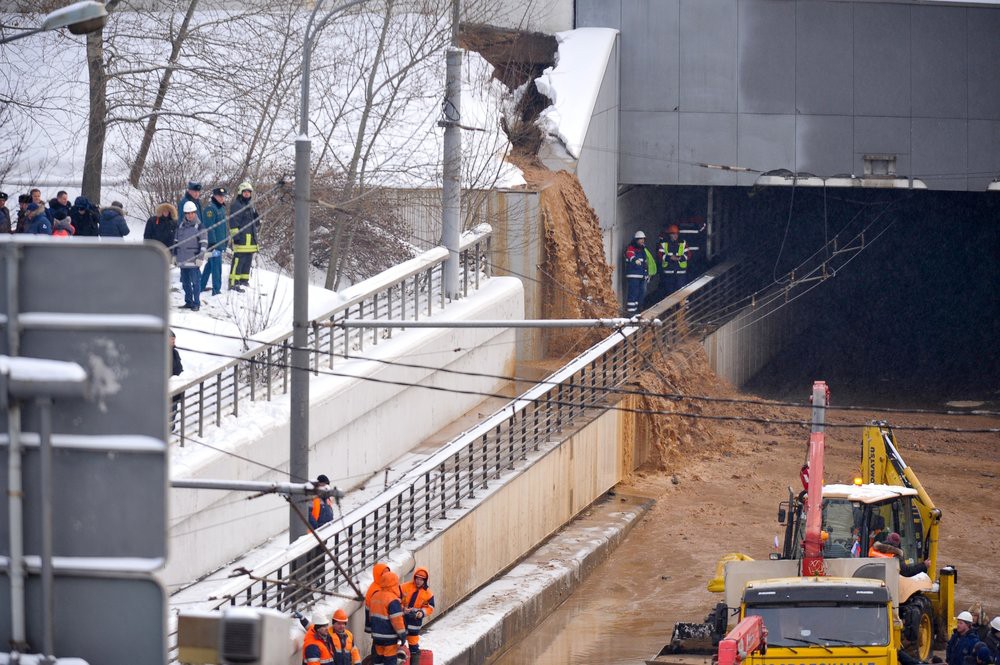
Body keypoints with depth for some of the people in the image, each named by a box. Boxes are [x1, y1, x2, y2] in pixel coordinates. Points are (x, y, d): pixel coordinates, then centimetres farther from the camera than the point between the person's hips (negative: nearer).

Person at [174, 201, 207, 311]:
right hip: (182, 260, 5)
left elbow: (204, 243, -4)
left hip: (193, 260, -5)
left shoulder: (199, 226, -3)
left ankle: (196, 303, 0)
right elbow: (176, 241, 19)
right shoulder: (181, 226, 11)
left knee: (195, 282, -5)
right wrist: (175, 254, 15)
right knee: (185, 282, 9)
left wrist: (200, 257, -10)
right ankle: (188, 302, 19)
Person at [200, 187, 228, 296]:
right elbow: (209, 227, -18)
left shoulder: (221, 208, 16)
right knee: (216, 266, -9)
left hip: (220, 243, 10)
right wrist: (212, 243, -21)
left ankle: (201, 286, 25)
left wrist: (226, 238, 26)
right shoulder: (210, 208, -14)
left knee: (210, 265, 16)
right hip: (214, 243, -10)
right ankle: (216, 290, -9)